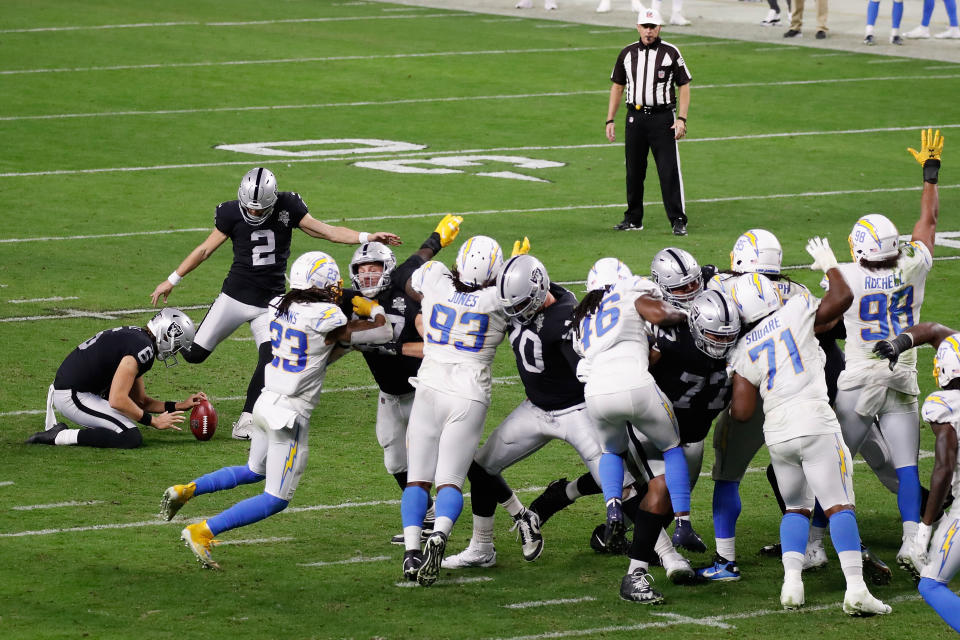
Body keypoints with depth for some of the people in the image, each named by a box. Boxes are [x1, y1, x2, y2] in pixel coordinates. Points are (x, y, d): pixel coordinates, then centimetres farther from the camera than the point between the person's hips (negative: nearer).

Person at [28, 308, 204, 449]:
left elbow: (140, 401, 22)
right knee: (131, 438, -16)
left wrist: (180, 406, 16)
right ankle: (59, 436, -14)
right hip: (71, 397, -11)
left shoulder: (135, 336, 15)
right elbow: (117, 400, -21)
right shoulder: (143, 348, -17)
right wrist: (155, 422, -11)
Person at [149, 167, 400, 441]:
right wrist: (171, 280, 6)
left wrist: (367, 238, -17)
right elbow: (206, 249, 2)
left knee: (270, 357, -18)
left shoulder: (287, 208, -8)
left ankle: (246, 418, -3)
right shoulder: (232, 213, -9)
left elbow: (327, 231, -5)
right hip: (235, 296, 0)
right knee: (195, 355, -2)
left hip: (270, 303, 0)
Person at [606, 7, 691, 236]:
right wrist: (610, 120, 10)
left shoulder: (671, 53, -1)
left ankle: (678, 221, -4)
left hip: (663, 117, -4)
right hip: (635, 117, 4)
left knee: (669, 170, -7)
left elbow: (684, 86, 0)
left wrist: (681, 118, -10)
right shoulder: (627, 54, 9)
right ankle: (633, 219, 20)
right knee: (633, 172, 9)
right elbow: (617, 87, 15)